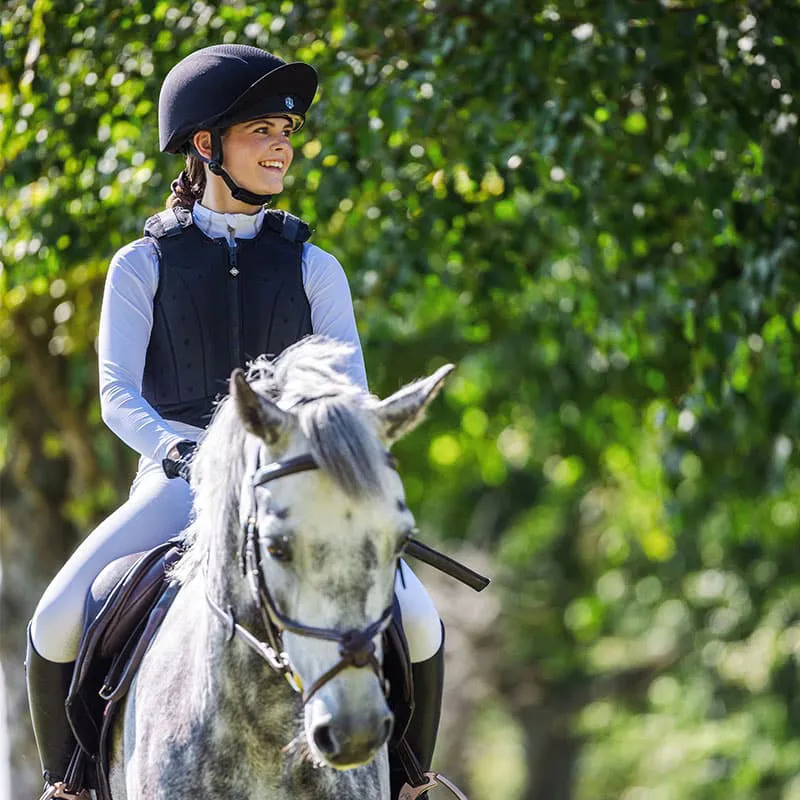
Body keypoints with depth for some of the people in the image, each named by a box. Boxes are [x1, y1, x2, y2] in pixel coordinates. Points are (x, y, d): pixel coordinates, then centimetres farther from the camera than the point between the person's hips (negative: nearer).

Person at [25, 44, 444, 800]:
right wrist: (173, 448, -21)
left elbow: (349, 391, 5)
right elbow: (117, 394, -1)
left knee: (417, 623, -19)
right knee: (56, 624, -22)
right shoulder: (144, 265, 6)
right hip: (178, 481, -1)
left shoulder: (313, 268, 11)